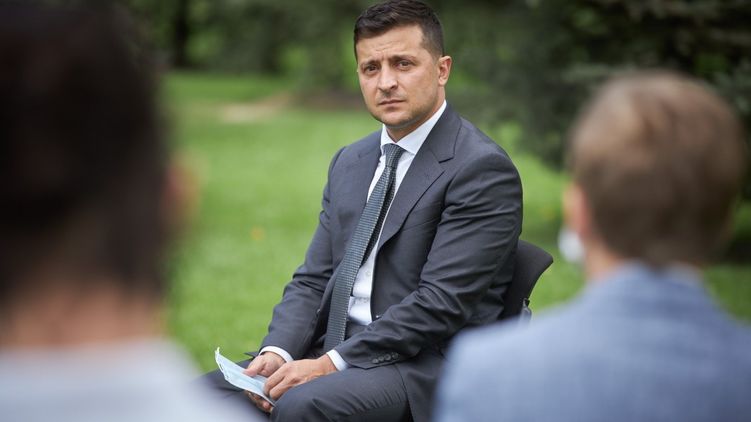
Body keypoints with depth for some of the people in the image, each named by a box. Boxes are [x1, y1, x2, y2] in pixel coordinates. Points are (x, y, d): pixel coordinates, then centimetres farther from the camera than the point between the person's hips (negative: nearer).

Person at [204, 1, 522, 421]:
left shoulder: (483, 169, -9)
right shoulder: (349, 162, 16)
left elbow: (440, 303, -17)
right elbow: (313, 279, 13)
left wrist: (330, 364, -20)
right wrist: (278, 351, -7)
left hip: (423, 367, -7)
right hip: (334, 351, 7)